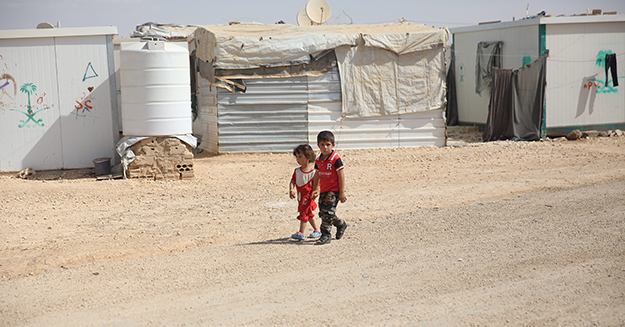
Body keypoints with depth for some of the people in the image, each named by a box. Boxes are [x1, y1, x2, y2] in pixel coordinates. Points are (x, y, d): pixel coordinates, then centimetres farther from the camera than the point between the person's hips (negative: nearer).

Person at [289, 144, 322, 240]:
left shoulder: (313, 171, -14)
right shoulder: (297, 171, 3)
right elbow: (292, 182, 4)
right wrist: (291, 190, -13)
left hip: (308, 197, -7)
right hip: (300, 197, 7)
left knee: (304, 213, -9)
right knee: (309, 214, 17)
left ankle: (301, 233, -6)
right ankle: (317, 230, 30)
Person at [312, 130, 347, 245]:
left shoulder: (335, 159, -12)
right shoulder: (318, 160, 8)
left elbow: (341, 176, -12)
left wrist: (342, 192, -13)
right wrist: (315, 190, 14)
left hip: (333, 190, -8)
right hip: (323, 190, 8)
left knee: (327, 212, -14)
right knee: (322, 213, 12)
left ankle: (326, 235, -6)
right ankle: (341, 224, 34)